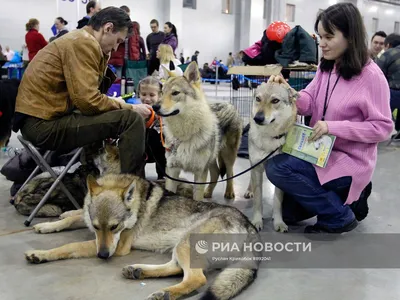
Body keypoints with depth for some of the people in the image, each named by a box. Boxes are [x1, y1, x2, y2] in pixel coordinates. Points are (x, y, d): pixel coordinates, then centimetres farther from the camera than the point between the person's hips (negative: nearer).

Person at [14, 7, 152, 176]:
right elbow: (88, 101, -21)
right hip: (45, 123, -11)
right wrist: (130, 108, -9)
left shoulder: (80, 41, 18)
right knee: (132, 120, -18)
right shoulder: (83, 43, -13)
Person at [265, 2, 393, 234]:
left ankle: (340, 216, -8)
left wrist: (334, 127, -27)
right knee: (289, 214, 10)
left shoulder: (371, 76, -20)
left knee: (277, 168, -24)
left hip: (350, 160, -8)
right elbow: (309, 103, -1)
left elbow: (383, 127, -18)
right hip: (321, 152, 8)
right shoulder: (326, 68, 3)